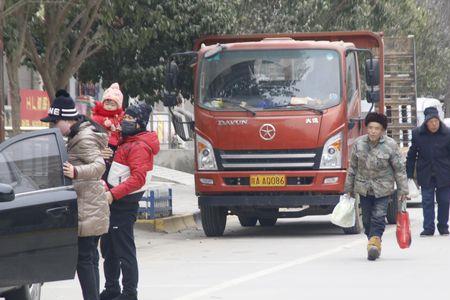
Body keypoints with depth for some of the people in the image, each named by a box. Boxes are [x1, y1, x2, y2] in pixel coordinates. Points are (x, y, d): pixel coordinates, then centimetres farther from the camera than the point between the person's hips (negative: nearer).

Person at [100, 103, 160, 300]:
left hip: (125, 204, -10)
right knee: (108, 248, 16)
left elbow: (138, 178, -22)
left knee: (124, 251, -7)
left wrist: (113, 194, -26)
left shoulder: (139, 147, -13)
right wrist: (108, 192, 5)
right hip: (114, 202, 10)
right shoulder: (125, 142, 18)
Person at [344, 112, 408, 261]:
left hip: (383, 189, -3)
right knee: (367, 219, 7)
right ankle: (374, 243, 19)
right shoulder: (359, 144, -1)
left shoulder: (390, 145, -8)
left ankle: (374, 241, -18)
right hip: (363, 188, 3)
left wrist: (402, 190, -3)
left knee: (378, 217, -13)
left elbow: (399, 169, -3)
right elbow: (352, 167, 8)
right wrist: (349, 188, 11)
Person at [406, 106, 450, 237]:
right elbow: (412, 155, 6)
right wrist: (409, 173, 4)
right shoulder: (417, 134, -2)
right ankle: (428, 228, 1)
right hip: (426, 175, 0)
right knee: (427, 201, -1)